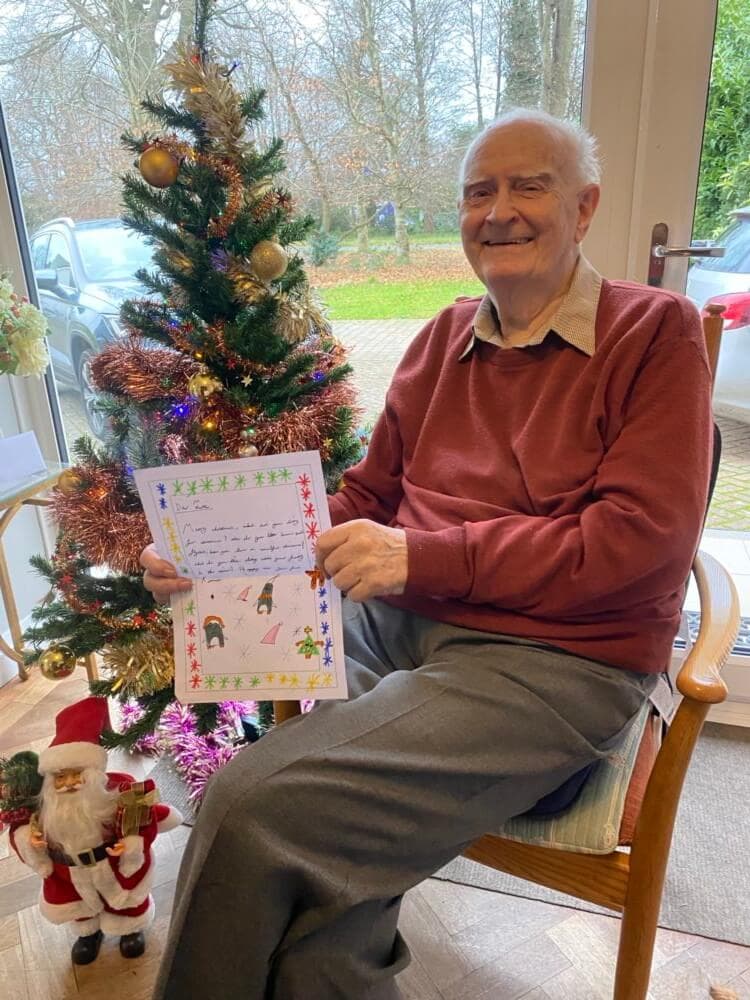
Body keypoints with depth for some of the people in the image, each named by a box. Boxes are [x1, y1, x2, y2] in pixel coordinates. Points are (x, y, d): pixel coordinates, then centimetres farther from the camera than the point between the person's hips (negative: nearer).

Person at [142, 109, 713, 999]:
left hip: (554, 659, -5)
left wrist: (424, 556, -19)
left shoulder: (655, 332, -1)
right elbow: (369, 496, 16)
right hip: (393, 624, 5)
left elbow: (643, 533, -12)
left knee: (255, 807, -20)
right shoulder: (445, 337, 14)